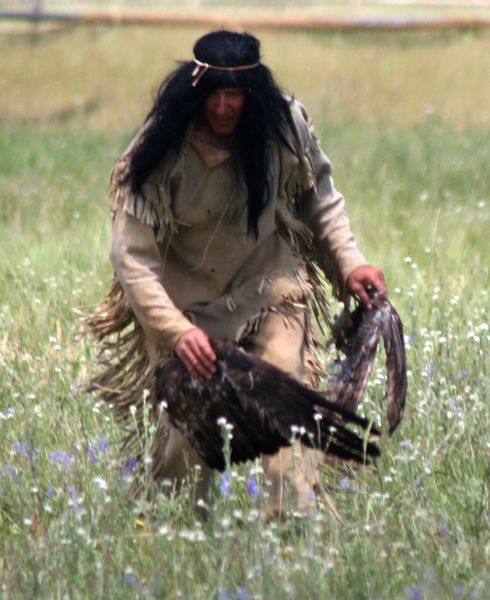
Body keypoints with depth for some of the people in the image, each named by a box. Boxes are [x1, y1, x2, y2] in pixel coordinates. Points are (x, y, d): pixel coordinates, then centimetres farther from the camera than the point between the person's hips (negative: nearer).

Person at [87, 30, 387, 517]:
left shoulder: (286, 127, -11)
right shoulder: (159, 153, -21)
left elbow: (320, 198, 8)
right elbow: (131, 258, -21)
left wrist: (349, 263, -6)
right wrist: (176, 331, -33)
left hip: (270, 290, 2)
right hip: (188, 302, -2)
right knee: (183, 431, -2)